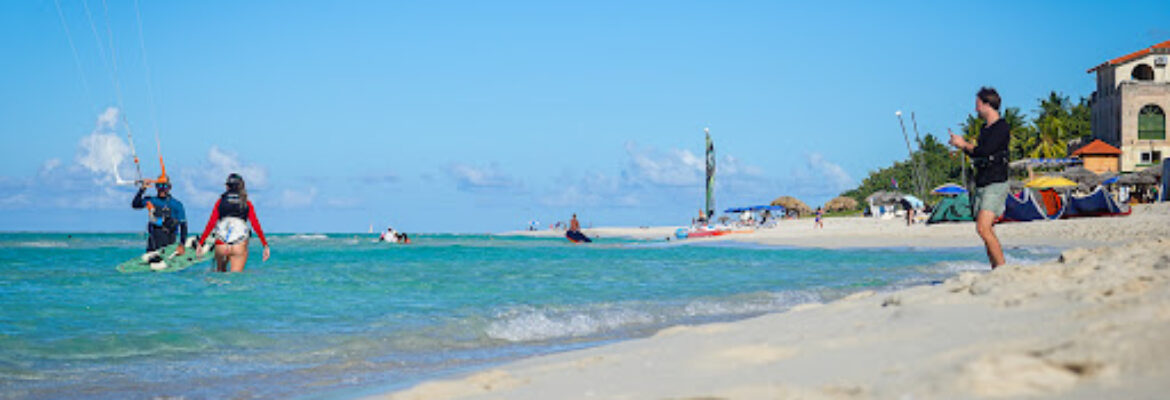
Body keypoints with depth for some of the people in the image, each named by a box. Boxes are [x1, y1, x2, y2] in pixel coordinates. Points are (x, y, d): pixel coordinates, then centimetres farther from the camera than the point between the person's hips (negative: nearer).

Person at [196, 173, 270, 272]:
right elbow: (256, 226, 3)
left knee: (220, 271, 25)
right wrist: (265, 245, 6)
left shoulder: (220, 202, 7)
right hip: (239, 246, -1)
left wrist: (200, 243, 5)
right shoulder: (247, 204, 7)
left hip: (221, 245, 1)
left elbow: (210, 224, 2)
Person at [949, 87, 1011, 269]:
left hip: (995, 185, -9)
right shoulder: (984, 129, 19)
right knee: (987, 231, 7)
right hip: (981, 185, 9)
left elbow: (985, 151, -19)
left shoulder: (1002, 127, -8)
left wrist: (964, 145, -4)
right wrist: (962, 144, 18)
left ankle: (1002, 268, -20)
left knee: (983, 228, -21)